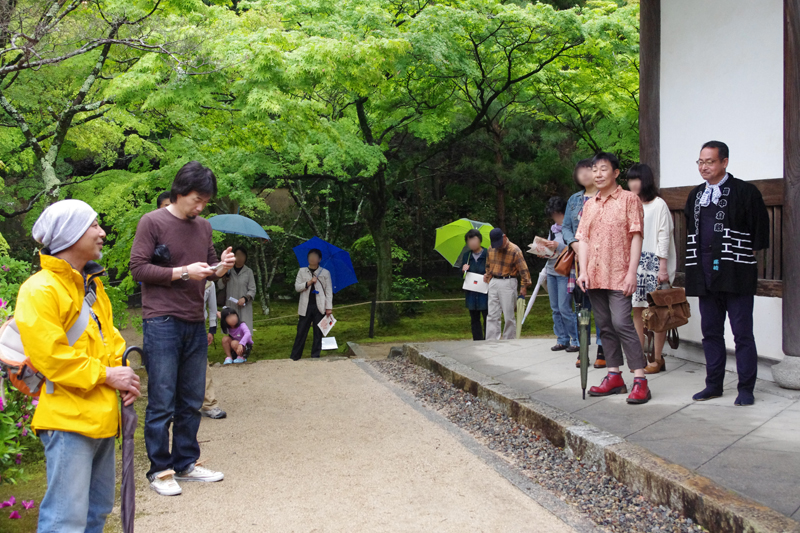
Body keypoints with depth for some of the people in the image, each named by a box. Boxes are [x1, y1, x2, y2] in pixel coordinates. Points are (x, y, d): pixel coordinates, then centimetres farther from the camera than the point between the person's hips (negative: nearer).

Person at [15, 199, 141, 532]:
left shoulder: (91, 285, 16)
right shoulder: (40, 290, -14)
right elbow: (50, 357, -20)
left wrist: (123, 373, 2)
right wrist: (105, 375, -15)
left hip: (101, 416, 9)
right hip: (68, 420, -9)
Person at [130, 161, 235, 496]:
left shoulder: (203, 226, 15)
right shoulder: (153, 222, -4)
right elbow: (137, 268, -8)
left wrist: (220, 269, 0)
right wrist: (182, 272, -16)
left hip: (195, 325, 6)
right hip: (162, 323, -6)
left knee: (191, 402, 11)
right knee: (162, 403, -1)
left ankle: (185, 464, 22)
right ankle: (160, 470, 9)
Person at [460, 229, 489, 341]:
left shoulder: (487, 254, -3)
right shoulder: (466, 256, 11)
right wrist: (463, 270, -6)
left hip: (485, 292, -4)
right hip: (471, 293, 5)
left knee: (487, 318, -4)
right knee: (474, 319, 10)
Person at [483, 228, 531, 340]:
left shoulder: (514, 250, -11)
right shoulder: (491, 249, 7)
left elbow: (523, 269, -11)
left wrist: (524, 286, -13)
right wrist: (488, 279, 16)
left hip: (508, 283, -5)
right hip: (493, 283, 5)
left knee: (509, 316, 1)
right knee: (492, 315, 3)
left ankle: (509, 340, 10)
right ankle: (492, 341, 4)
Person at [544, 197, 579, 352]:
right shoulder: (553, 228, 15)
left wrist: (558, 246, -20)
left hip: (565, 272, -8)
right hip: (551, 270, 8)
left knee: (564, 308, -10)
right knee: (555, 309, 9)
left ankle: (577, 340, 1)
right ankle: (562, 339, 16)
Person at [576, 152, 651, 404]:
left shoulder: (629, 199, -1)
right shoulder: (589, 205, 16)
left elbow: (636, 237, -6)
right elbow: (583, 239, 13)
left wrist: (631, 273, -14)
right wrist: (583, 271, 0)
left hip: (618, 276, -6)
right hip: (594, 277, 6)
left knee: (622, 323, -15)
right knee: (605, 326, 9)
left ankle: (640, 381, -12)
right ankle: (614, 376, 17)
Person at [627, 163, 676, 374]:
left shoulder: (659, 205, -3)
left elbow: (664, 236, -8)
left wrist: (663, 267, -13)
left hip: (654, 263, -6)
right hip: (635, 262, 6)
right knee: (637, 310, 4)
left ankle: (657, 359, 1)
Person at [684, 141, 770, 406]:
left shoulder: (745, 192, -5)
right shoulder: (695, 195, 14)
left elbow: (760, 229, -4)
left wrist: (749, 257, -3)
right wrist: (695, 265, 14)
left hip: (736, 275, -6)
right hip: (705, 275, 6)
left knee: (742, 333, -1)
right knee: (710, 332, 11)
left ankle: (746, 388, 7)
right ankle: (713, 385, 21)